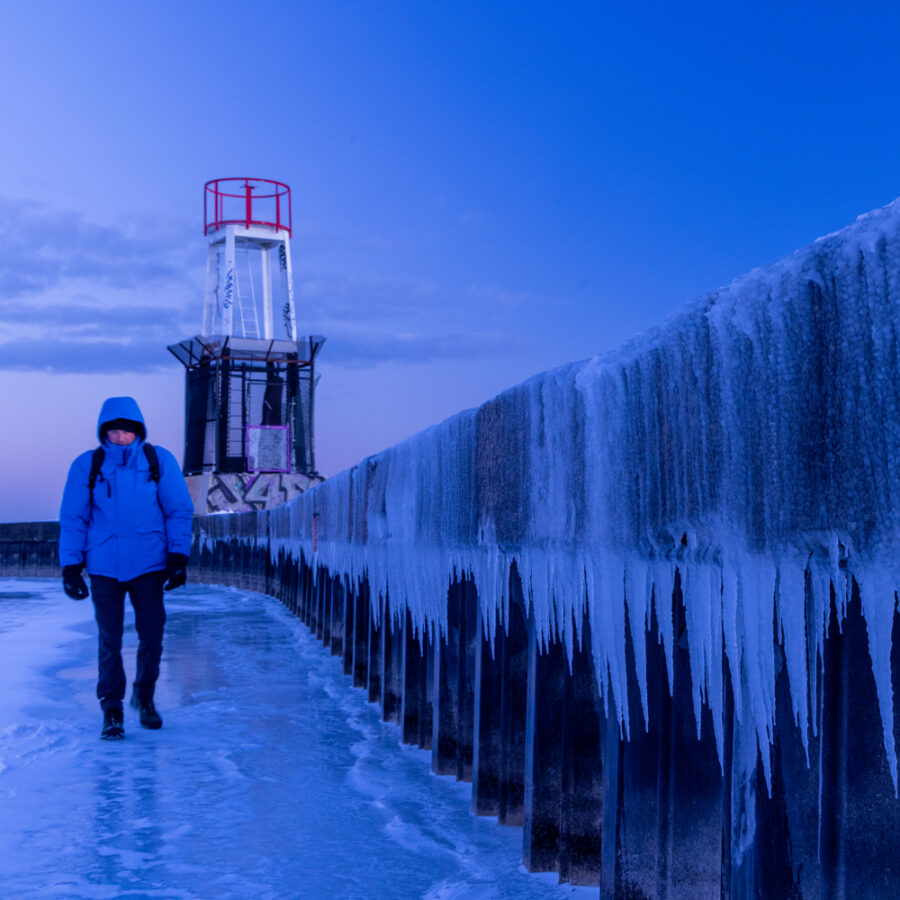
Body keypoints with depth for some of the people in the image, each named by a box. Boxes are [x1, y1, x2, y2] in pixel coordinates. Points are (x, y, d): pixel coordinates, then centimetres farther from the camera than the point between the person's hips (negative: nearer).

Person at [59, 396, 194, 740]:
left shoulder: (160, 461, 0)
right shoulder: (87, 465, 0)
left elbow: (179, 511, 3)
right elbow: (72, 519, 4)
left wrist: (178, 558, -3)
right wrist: (70, 567, 0)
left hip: (149, 564, 1)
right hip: (104, 567, 0)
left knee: (152, 635, 5)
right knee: (109, 640, 1)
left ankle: (144, 697, 27)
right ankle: (111, 710, 13)